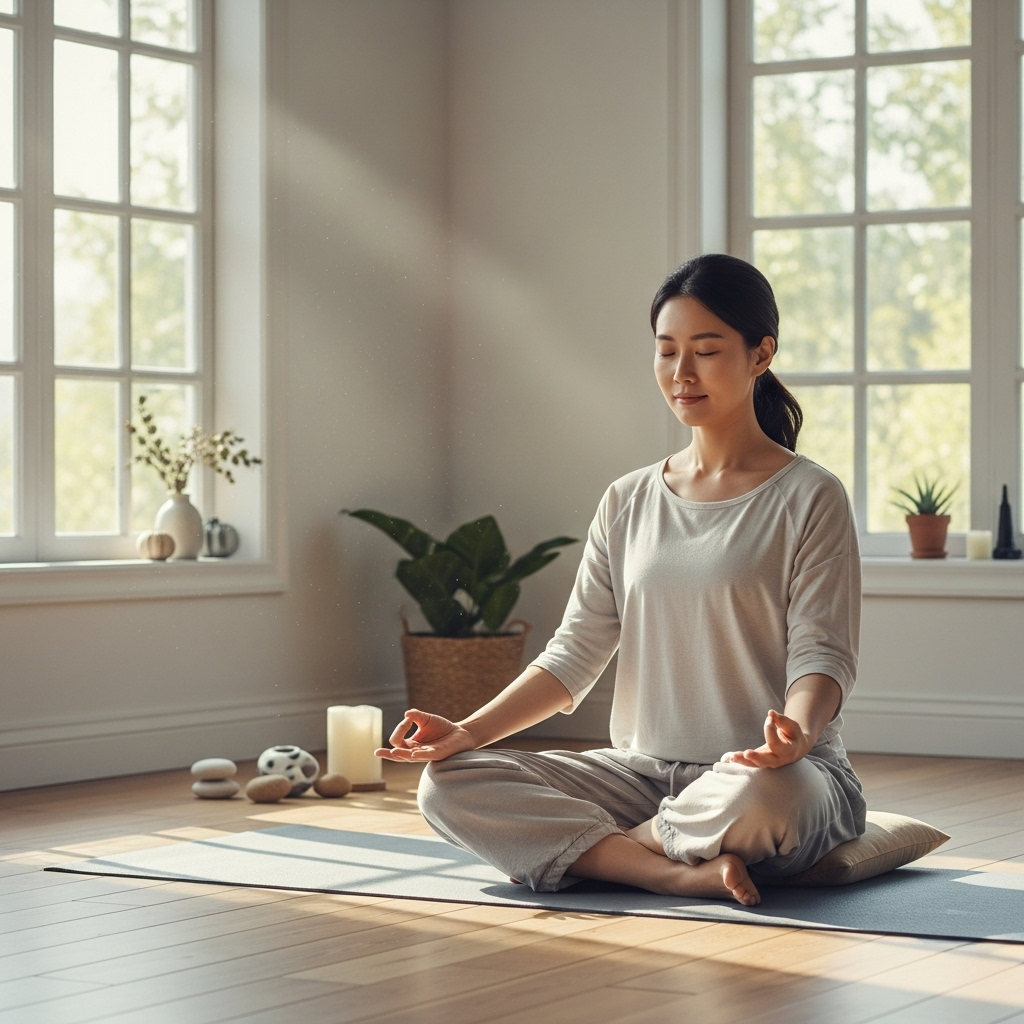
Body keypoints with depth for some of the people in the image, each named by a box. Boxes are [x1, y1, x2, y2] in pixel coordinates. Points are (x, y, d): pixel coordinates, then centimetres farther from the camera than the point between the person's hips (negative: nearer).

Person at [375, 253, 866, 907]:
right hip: (646, 772, 5)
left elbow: (823, 655, -9)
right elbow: (575, 656, 9)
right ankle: (679, 872, -26)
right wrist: (468, 732, -6)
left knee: (757, 797, -42)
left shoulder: (810, 498, -1)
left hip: (769, 775, -5)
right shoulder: (628, 504, 13)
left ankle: (591, 849, -13)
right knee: (450, 786, -16)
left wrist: (797, 731, -32)